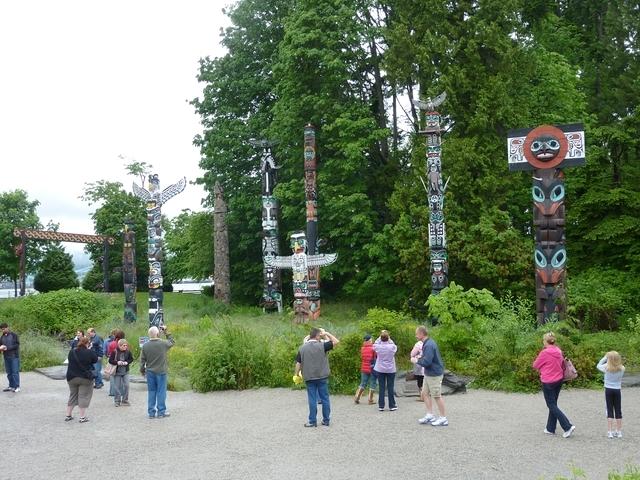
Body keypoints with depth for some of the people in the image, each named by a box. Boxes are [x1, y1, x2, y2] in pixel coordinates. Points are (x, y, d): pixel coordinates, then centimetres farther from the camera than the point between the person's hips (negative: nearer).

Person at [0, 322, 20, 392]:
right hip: (6, 357, 5)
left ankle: (17, 387, -2)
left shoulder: (14, 335, -5)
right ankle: (11, 386, 16)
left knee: (15, 372, -5)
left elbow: (17, 345, -10)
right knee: (9, 373, 8)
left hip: (14, 356, -5)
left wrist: (8, 348, -20)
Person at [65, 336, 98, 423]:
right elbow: (95, 360, 2)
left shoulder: (72, 351, 0)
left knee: (72, 396, 18)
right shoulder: (89, 352, -13)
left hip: (72, 377, 5)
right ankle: (82, 417, 3)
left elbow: (69, 360, 15)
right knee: (83, 396, 2)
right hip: (86, 378, -4)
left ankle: (68, 415, 23)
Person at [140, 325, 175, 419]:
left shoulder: (145, 346, -3)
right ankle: (161, 412, 9)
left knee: (151, 392, 10)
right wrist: (166, 332, 13)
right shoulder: (163, 344, -11)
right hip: (161, 372, -3)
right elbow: (172, 342, 9)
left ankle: (151, 412, 15)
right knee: (161, 392, 4)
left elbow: (142, 360, 3)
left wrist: (142, 370, 17)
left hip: (150, 372, 3)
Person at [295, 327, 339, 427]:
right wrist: (327, 334, 4)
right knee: (325, 398, 9)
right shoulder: (322, 346, -8)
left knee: (312, 399, 6)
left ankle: (312, 421, 8)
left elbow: (298, 363, 1)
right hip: (322, 377, -1)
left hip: (309, 378, 2)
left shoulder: (302, 348, 0)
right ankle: (326, 420, 15)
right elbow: (336, 341, -3)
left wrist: (297, 375, 12)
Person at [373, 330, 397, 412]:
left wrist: (380, 337, 10)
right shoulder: (392, 347, -13)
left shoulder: (378, 347, -12)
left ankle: (381, 406, 8)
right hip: (391, 370, -1)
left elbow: (375, 344, 11)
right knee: (390, 388, 6)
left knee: (381, 388, 6)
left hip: (380, 370, 1)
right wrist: (389, 339, 9)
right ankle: (392, 406, 11)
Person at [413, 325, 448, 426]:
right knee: (425, 393, 14)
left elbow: (427, 362, -27)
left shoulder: (429, 345, -23)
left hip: (434, 374, -10)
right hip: (428, 374, 10)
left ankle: (443, 418, 10)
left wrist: (416, 361, -12)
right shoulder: (427, 343, 9)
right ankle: (430, 415, 22)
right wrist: (420, 357, 5)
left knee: (437, 396, 0)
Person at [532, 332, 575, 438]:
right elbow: (562, 363, 14)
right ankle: (550, 429, 22)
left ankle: (568, 427, -10)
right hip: (559, 379, 7)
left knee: (551, 405, 1)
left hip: (548, 382, -7)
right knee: (553, 404, 16)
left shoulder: (544, 352, -17)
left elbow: (535, 365, -7)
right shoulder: (558, 351, 2)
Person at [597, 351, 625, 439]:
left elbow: (598, 366, 6)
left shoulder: (607, 367, -11)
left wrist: (605, 357, 12)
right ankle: (619, 431, 15)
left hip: (608, 390, -1)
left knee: (610, 411, 3)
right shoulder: (622, 369, -8)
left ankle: (610, 432, 2)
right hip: (618, 390, 1)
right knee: (618, 411, 9)